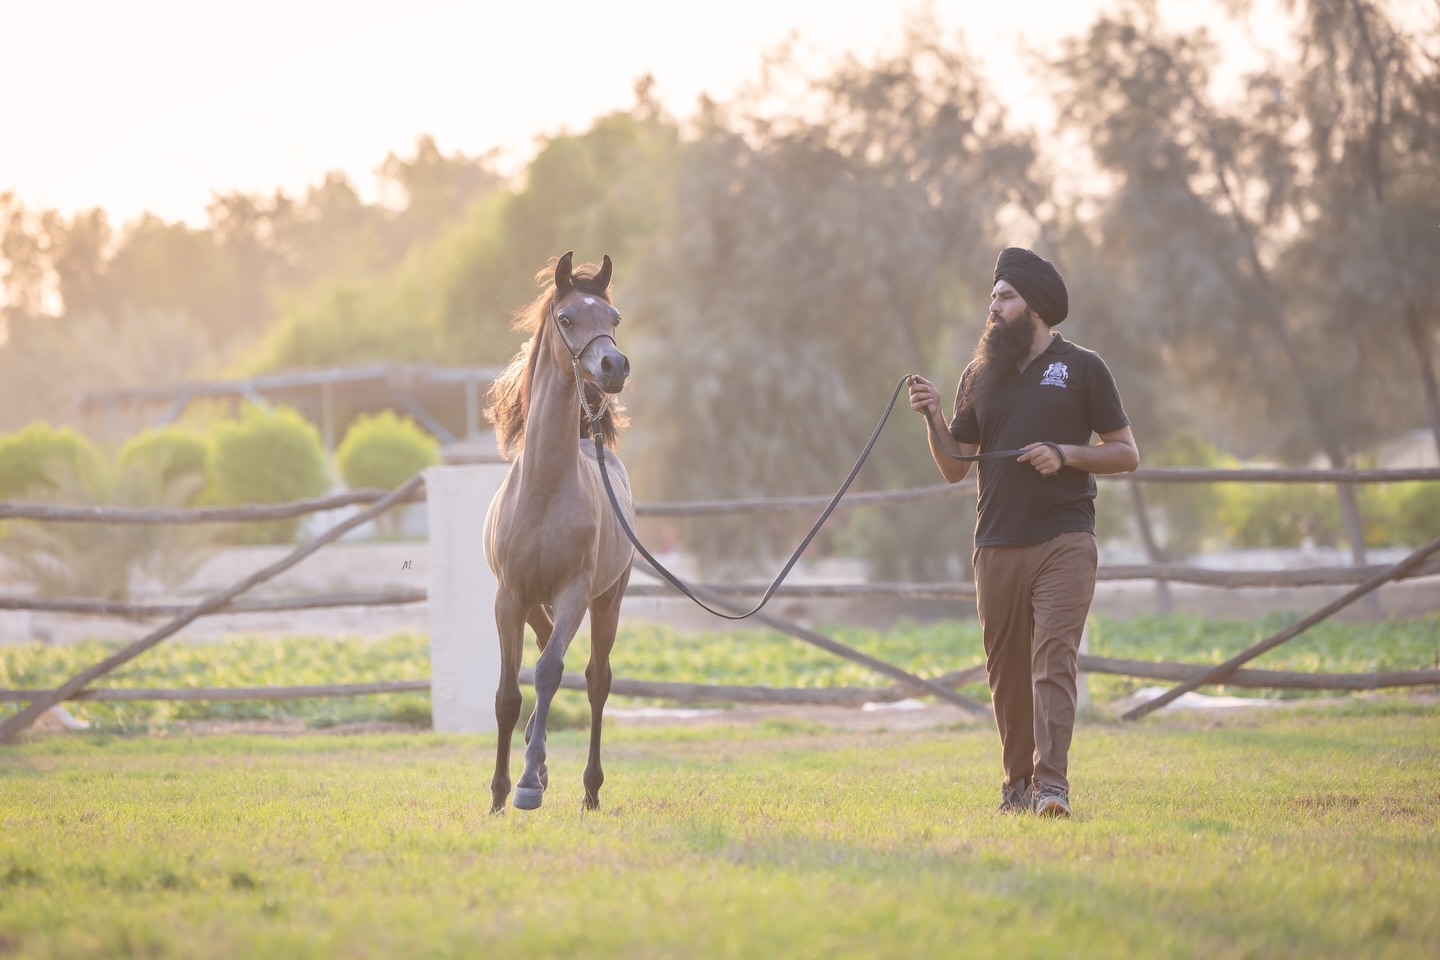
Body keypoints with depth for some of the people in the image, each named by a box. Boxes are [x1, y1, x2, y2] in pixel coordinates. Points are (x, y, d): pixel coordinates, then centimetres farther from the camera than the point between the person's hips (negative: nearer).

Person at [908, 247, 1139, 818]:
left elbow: (1127, 454, 4)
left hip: (1064, 540, -4)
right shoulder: (980, 376, 15)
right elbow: (955, 467, 16)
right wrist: (934, 420, -1)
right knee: (1005, 669, 4)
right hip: (996, 545, 4)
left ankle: (1051, 783, -20)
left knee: (1054, 659, -14)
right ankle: (1017, 783, 14)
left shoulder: (1081, 369, 5)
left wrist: (1065, 455, -10)